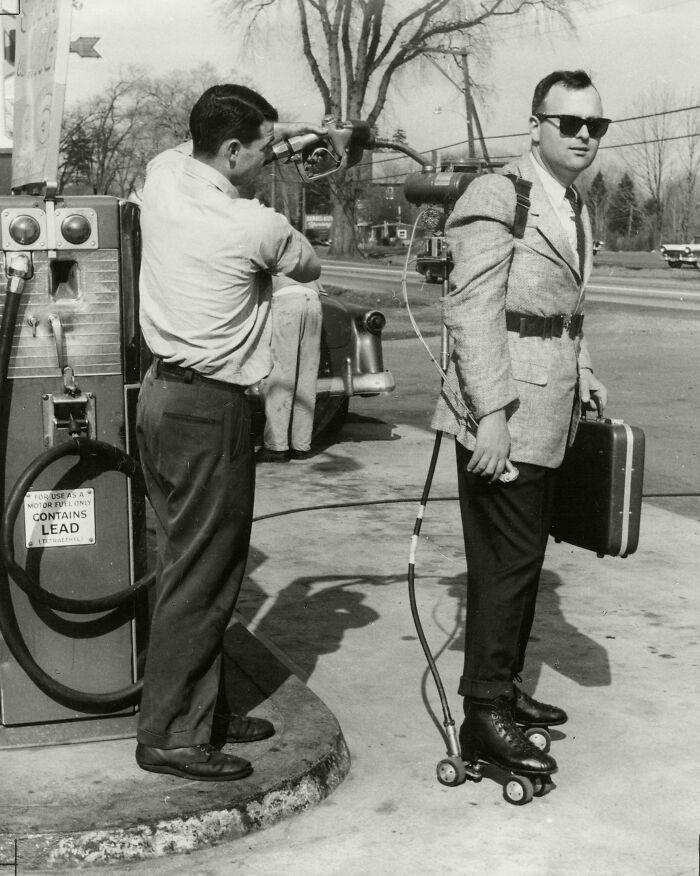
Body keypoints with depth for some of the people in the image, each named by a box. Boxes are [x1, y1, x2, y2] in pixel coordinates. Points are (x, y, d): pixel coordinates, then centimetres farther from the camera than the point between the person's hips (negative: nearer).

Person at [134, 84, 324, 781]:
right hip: (210, 410, -9)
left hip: (160, 391, 9)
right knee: (201, 575, -2)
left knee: (189, 562, 15)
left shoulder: (162, 175, 2)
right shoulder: (257, 227, -17)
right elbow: (309, 267, 5)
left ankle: (200, 709, 24)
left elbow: (199, 151, 27)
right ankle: (170, 736, 4)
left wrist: (280, 130, 23)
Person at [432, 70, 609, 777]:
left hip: (548, 416, 9)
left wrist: (582, 374, 14)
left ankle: (503, 687, 31)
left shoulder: (576, 208, 16)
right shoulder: (496, 197, -13)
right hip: (504, 416, -9)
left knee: (524, 558, 17)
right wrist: (492, 414, -23)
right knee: (505, 561, -5)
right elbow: (472, 312, -19)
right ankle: (484, 718, 4)